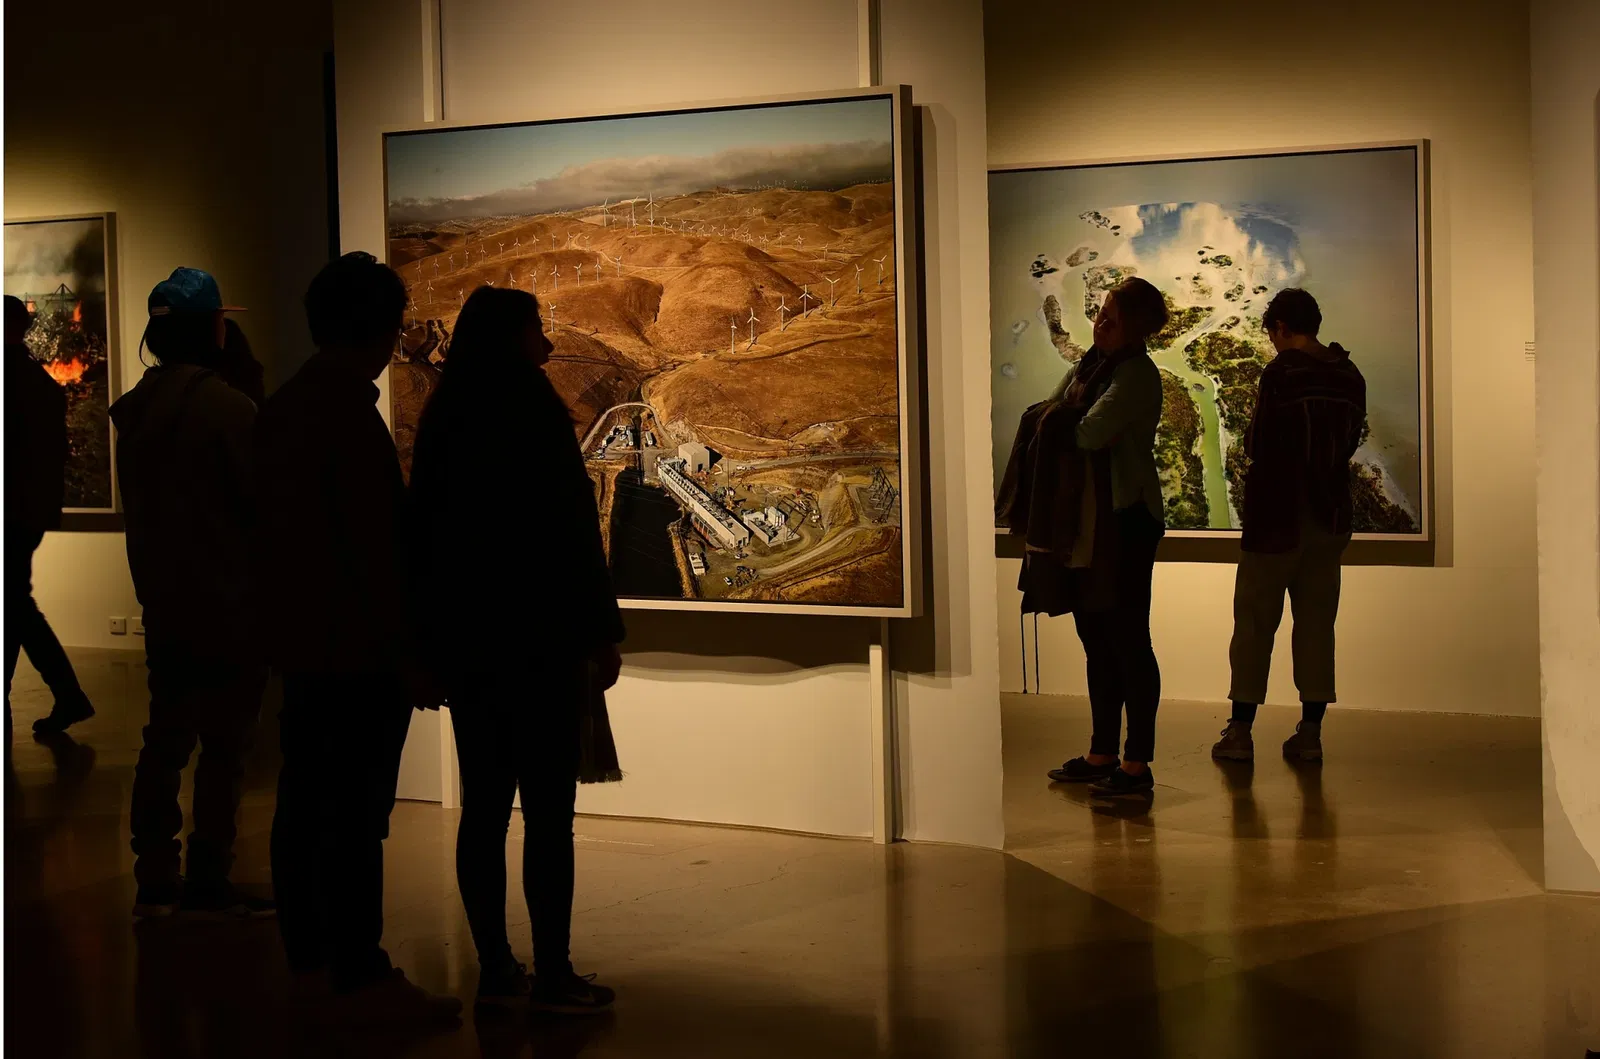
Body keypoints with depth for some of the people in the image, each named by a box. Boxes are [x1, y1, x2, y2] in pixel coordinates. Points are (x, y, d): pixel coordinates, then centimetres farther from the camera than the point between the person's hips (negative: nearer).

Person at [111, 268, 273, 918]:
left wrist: (151, 581, 19)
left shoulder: (134, 407, 5)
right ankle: (209, 883, 5)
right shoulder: (228, 407, -17)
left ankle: (156, 882, 17)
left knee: (165, 739, 13)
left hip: (162, 602, 7)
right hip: (230, 604, -7)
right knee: (224, 745, 0)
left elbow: (135, 505, 11)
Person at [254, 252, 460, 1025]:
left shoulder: (282, 406, 11)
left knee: (304, 805, 13)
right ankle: (362, 980, -2)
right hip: (357, 647, -10)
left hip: (298, 637, 10)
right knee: (357, 817, -6)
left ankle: (311, 959, 22)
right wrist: (410, 649, -15)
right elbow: (375, 545, -20)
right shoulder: (350, 412, -18)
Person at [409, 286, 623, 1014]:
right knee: (547, 811, -2)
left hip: (464, 638, 7)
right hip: (535, 637, -7)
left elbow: (426, 526, 12)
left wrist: (434, 638, 18)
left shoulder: (444, 418, 9)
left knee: (484, 805, 9)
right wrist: (600, 633, -9)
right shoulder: (533, 409, -11)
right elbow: (571, 529, -14)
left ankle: (495, 968, 14)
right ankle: (552, 975, 0)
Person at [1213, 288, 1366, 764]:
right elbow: (1350, 443, 12)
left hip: (1278, 517, -5)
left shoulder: (1281, 374, -14)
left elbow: (1260, 448, -13)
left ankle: (1240, 732, 4)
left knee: (1255, 622, 2)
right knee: (1316, 623, 9)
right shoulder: (1351, 377, 5)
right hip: (1330, 519, 5)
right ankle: (1310, 733, 9)